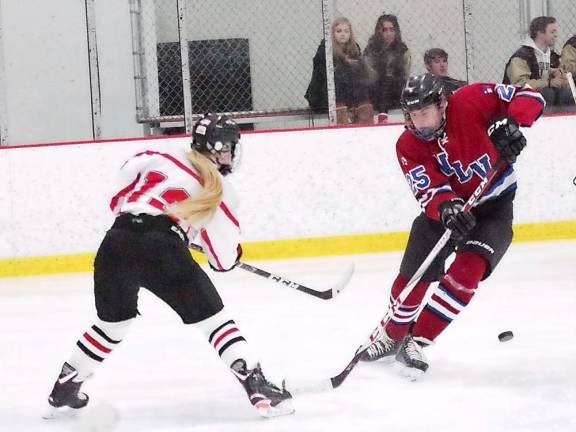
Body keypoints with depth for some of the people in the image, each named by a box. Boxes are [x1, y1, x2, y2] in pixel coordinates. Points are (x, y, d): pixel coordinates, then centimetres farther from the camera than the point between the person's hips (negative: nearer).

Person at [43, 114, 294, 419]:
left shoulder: (154, 158, 21)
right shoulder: (220, 191, 14)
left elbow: (118, 200, 19)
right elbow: (224, 259, 15)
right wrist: (234, 254, 38)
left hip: (115, 243, 4)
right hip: (162, 248, -4)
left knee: (112, 323, 26)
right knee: (213, 319, 6)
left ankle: (63, 392, 33)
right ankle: (258, 388, -3)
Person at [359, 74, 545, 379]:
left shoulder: (471, 101, -23)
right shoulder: (408, 147, -16)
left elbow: (530, 99, -20)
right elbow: (428, 190, -26)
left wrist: (509, 122, -38)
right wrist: (446, 208, -48)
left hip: (494, 206, -3)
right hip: (443, 207, 3)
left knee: (468, 270, -23)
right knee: (412, 277, 4)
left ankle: (417, 343, -13)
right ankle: (393, 336, 33)